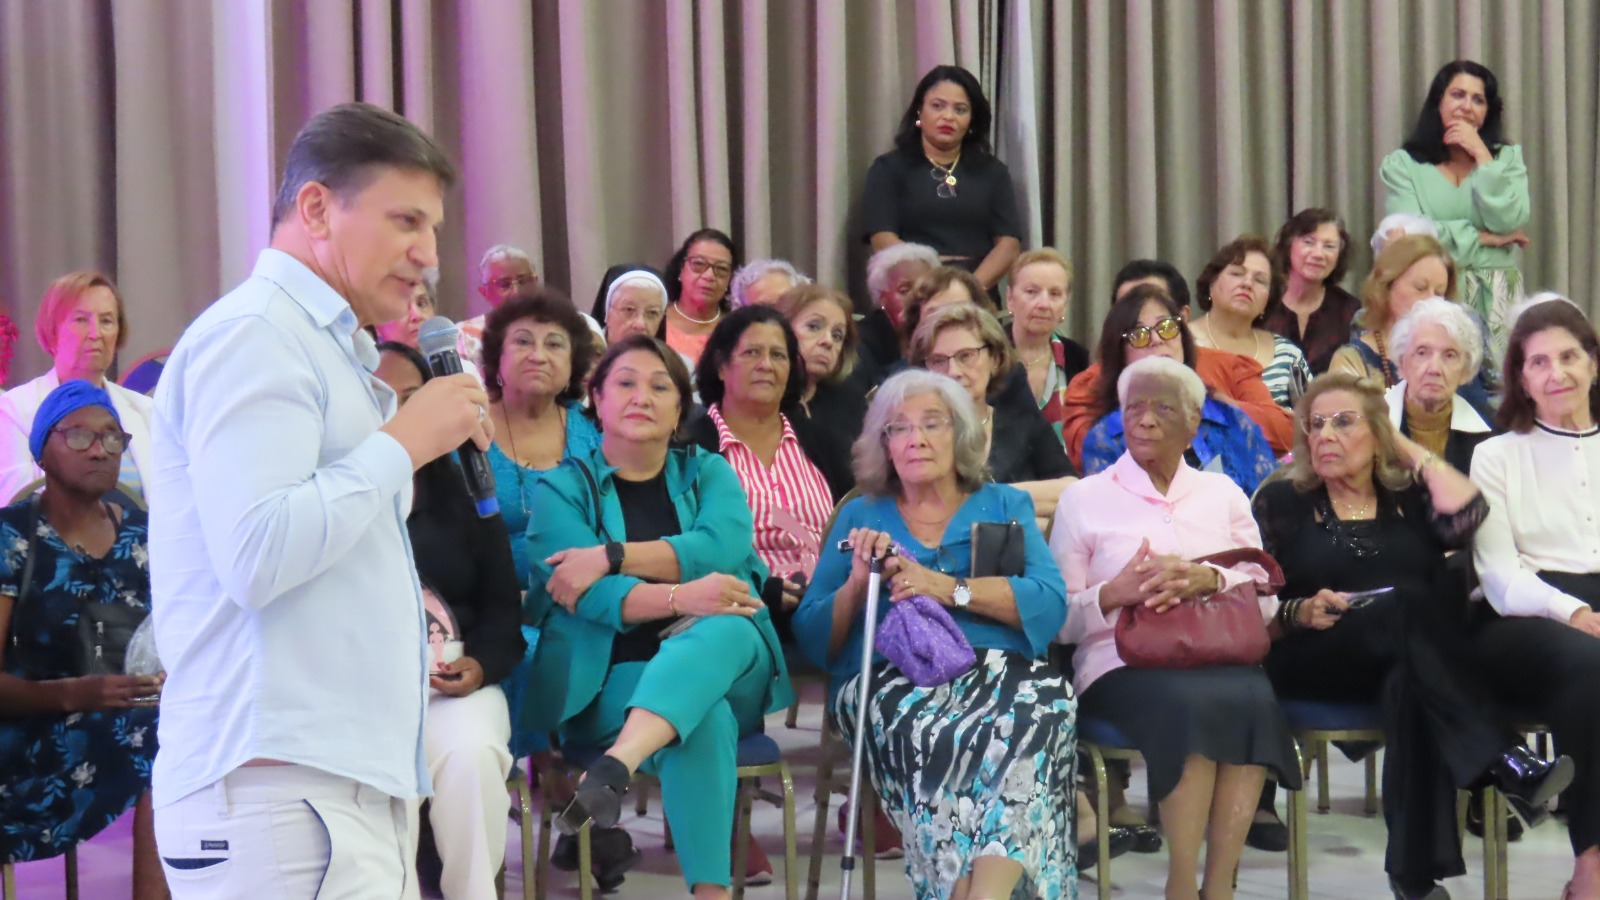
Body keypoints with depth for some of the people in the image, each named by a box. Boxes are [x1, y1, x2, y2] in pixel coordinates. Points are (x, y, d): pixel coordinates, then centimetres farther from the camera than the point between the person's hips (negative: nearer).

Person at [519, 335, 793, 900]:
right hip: (614, 679, -2)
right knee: (705, 721, -37)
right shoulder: (563, 487, 7)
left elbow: (722, 548, -10)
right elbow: (582, 594, -12)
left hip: (726, 666, 2)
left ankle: (614, 768, -60)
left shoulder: (708, 473, 14)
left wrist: (611, 556, -18)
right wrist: (679, 598, -28)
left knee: (720, 630, -37)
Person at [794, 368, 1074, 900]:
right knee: (938, 736, -39)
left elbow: (1051, 603, 3)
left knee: (1041, 705, -38)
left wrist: (948, 588, -7)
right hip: (891, 676, 0)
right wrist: (858, 585, -3)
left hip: (999, 670, 1)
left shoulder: (1006, 506, 22)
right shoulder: (862, 516, 23)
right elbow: (812, 637, 15)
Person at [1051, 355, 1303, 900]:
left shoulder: (1222, 494, 22)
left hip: (1220, 657, 2)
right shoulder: (1084, 499, 14)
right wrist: (1114, 595, -14)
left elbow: (1265, 602, 11)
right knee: (1190, 702, -36)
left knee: (1253, 697, -34)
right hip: (1123, 664, -2)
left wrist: (1207, 580, -9)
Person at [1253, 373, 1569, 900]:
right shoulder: (1280, 501, 13)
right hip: (1309, 663, -2)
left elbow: (1467, 516, -3)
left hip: (1408, 667, 2)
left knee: (1410, 679, -36)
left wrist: (1413, 450, 9)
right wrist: (1301, 611, -15)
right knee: (1405, 603, -33)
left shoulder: (1409, 497, 19)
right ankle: (1504, 761, -42)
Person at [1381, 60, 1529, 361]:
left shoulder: (1507, 158, 11)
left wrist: (1481, 155, -5)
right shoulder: (1401, 164, 4)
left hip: (1496, 301, 2)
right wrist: (1482, 237, -5)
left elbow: (1509, 222, -6)